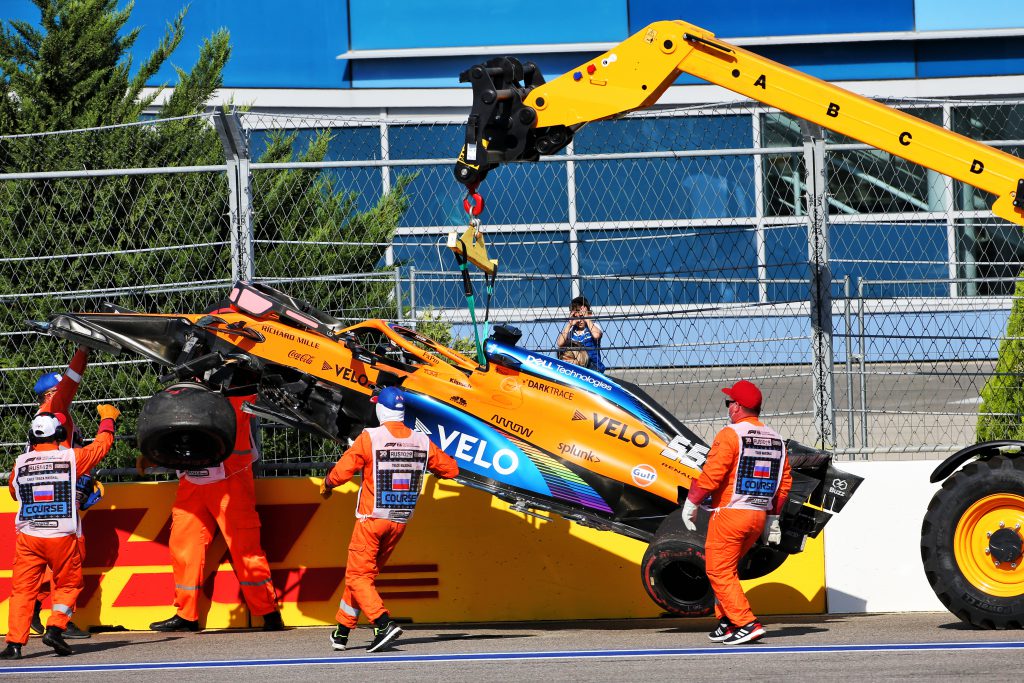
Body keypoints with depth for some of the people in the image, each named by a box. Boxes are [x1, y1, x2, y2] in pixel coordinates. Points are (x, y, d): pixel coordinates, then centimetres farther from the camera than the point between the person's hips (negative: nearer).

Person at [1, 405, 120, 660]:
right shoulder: (72, 457, -2)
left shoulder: (21, 463, 4)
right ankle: (55, 628, -2)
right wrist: (108, 419, 31)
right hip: (62, 537, -2)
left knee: (22, 588, 4)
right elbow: (102, 444, 14)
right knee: (68, 584, 15)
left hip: (28, 537, 2)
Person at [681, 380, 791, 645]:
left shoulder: (730, 435, -10)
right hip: (760, 515, 7)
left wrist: (691, 503, -4)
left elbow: (711, 475, -16)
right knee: (728, 569, 21)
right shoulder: (776, 439, 10)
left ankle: (747, 624, -13)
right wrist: (773, 518, 19)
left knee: (720, 572, -3)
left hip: (730, 514, -7)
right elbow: (785, 482, 12)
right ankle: (727, 623, 19)